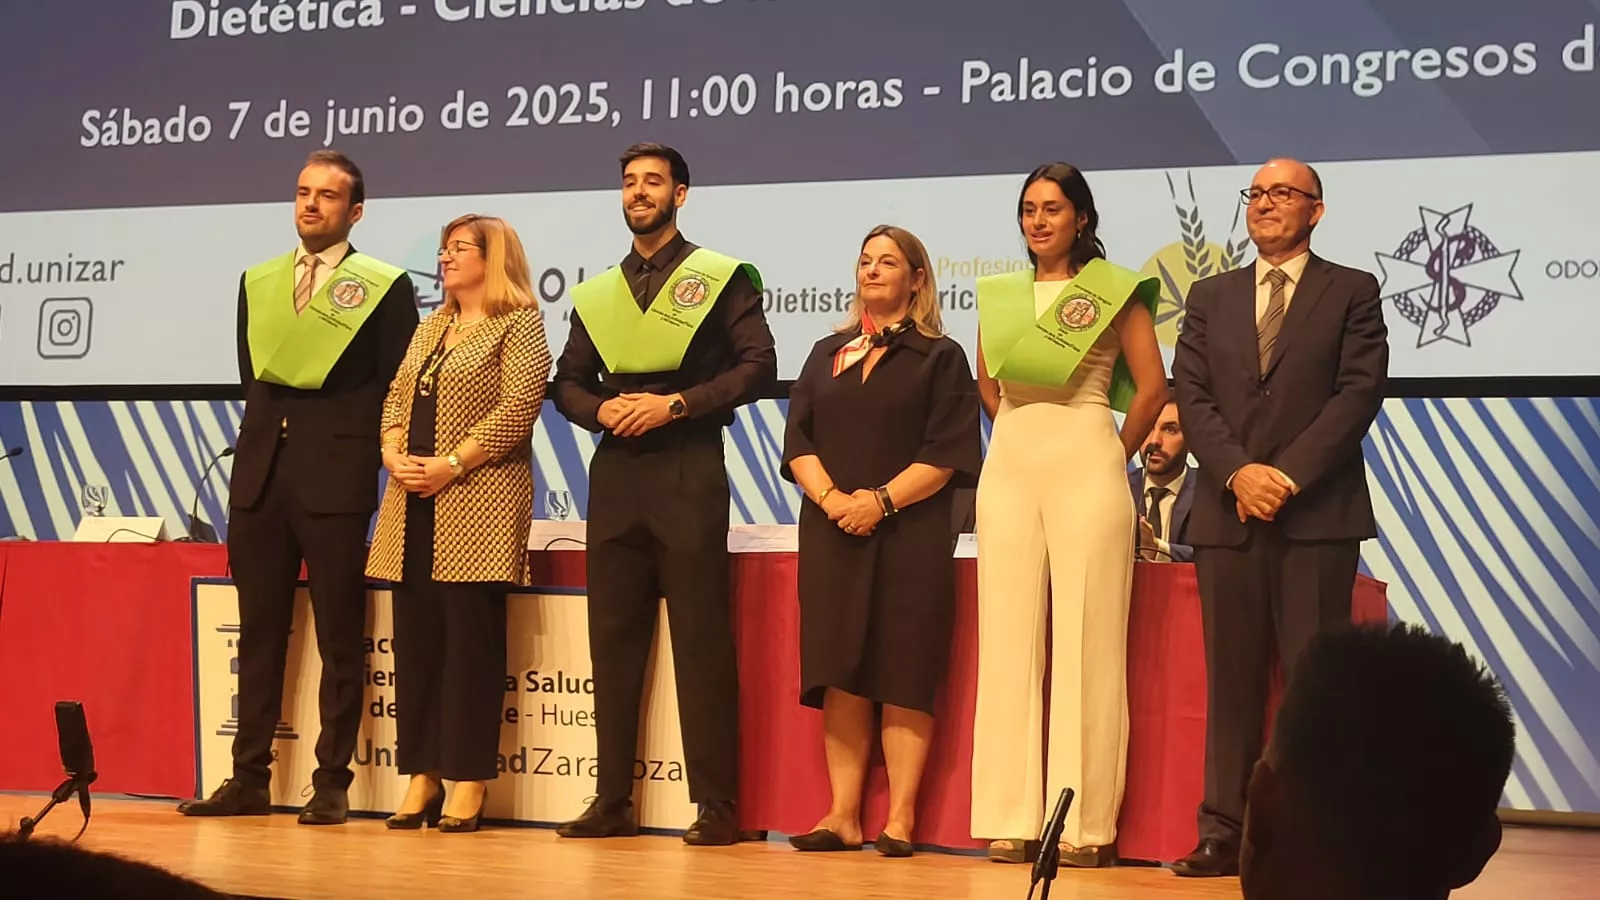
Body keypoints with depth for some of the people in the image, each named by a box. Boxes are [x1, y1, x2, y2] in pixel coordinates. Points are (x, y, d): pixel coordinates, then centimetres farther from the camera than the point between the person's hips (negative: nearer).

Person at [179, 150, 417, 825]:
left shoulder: (385, 287, 0)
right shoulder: (258, 282, 15)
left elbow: (396, 388, -1)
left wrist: (331, 432, -5)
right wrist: (274, 424, 9)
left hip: (336, 476, -5)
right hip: (261, 469, 5)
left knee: (339, 638, -1)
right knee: (258, 631, 8)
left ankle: (331, 784, 4)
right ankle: (250, 780, 13)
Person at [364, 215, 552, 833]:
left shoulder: (518, 324, -2)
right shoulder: (430, 328, 21)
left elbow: (518, 406, -13)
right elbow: (396, 399, 18)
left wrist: (451, 465, -15)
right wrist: (393, 455, -2)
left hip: (477, 500, -7)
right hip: (413, 504, 7)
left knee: (471, 638, -6)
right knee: (415, 638, 5)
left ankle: (468, 783, -1)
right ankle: (422, 776, 11)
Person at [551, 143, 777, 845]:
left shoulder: (719, 277, 2)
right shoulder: (597, 293, 17)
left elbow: (758, 365, -5)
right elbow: (568, 382, 18)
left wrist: (675, 404, -13)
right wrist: (603, 409, -4)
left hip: (688, 470, -5)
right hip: (615, 472, 5)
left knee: (701, 638, -6)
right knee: (613, 635, 6)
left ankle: (717, 805, -2)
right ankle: (612, 800, 12)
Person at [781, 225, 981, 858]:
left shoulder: (939, 357, 5)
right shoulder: (828, 354, 17)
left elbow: (947, 455, -5)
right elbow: (799, 443, 8)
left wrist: (882, 500, -16)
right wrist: (831, 498, -10)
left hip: (909, 535, -4)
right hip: (832, 533, 4)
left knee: (902, 678, -6)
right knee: (841, 676, 1)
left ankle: (901, 819, -4)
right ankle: (843, 816, 3)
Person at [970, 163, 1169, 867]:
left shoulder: (1115, 291, 0)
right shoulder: (999, 294, 13)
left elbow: (1152, 387, -2)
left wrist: (1115, 460, 3)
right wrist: (1017, 431, 14)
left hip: (1086, 467, -4)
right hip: (1010, 466, 4)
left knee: (1085, 640, -4)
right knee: (1008, 639, 1)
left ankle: (1085, 822, -1)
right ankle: (1012, 817, 4)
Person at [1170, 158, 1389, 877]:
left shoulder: (1351, 292, 7)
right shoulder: (1210, 297, 16)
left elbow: (1359, 392, -4)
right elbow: (1191, 395, 7)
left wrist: (1288, 474, -13)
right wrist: (1238, 473, -9)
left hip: (1318, 515, -3)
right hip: (1227, 514, 3)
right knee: (1231, 681, 3)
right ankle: (1224, 834, 5)